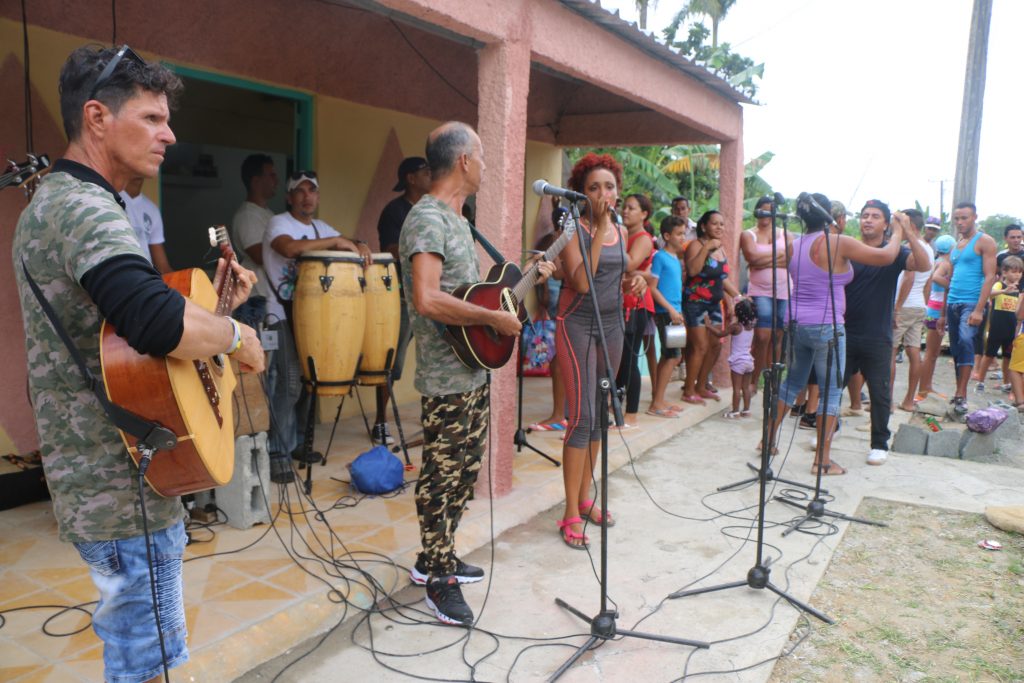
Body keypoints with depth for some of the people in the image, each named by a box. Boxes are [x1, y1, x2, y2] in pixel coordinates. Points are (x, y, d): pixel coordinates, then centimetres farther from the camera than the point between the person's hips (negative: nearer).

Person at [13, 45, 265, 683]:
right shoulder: (84, 208, -19)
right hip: (125, 488, -11)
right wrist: (235, 334, -19)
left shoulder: (51, 204, 15)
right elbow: (161, 324, -38)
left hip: (94, 480, 11)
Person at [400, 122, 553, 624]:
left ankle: (434, 558, 35)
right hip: (446, 378, -10)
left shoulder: (455, 219, 16)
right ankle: (439, 580, 18)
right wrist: (494, 319, -23)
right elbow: (427, 300, -31)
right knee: (442, 478, 2)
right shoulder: (427, 219, -17)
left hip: (475, 370, 10)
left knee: (464, 470, 19)